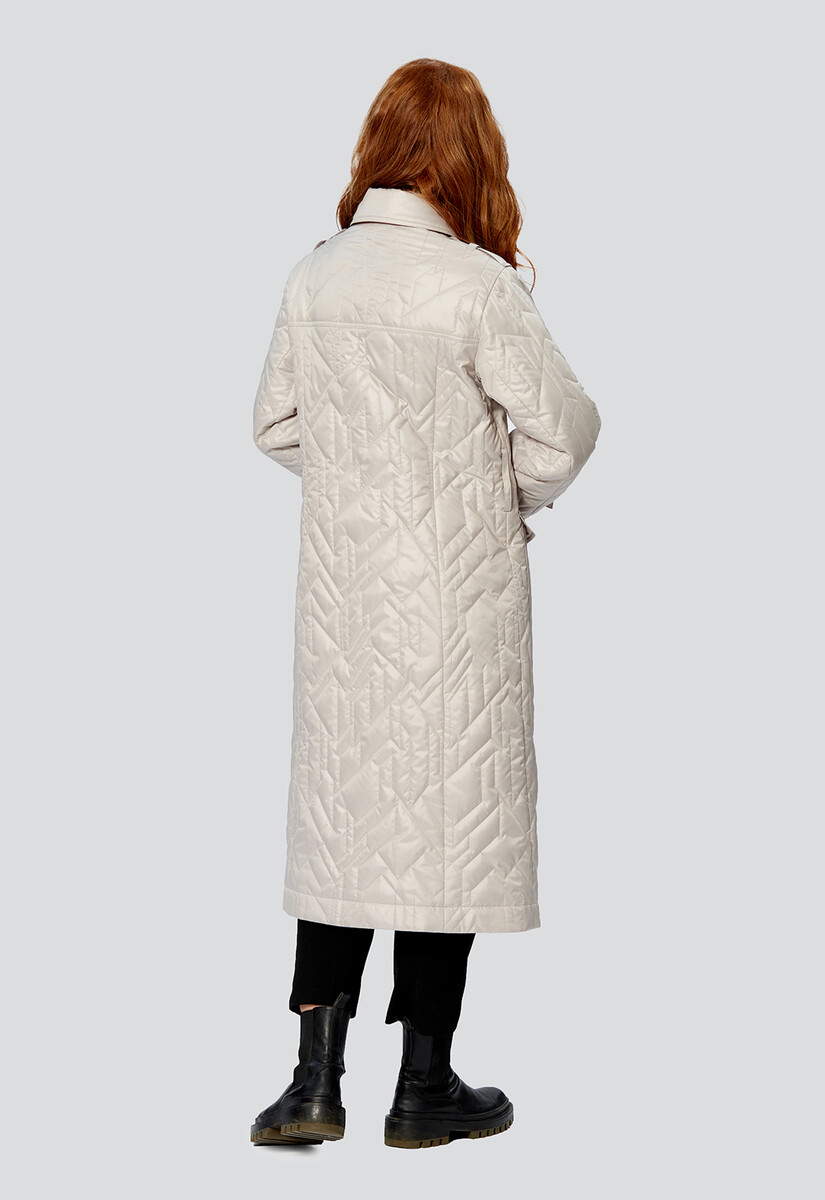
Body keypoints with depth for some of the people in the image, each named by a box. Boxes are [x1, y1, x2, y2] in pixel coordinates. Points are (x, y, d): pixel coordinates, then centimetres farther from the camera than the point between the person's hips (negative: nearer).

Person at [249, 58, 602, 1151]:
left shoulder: (312, 276, 2)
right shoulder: (474, 282, -14)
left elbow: (277, 425, 11)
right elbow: (565, 427, -10)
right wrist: (510, 501, 8)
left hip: (338, 591, 5)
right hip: (454, 594, -5)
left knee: (339, 814, 12)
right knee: (449, 816, 6)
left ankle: (316, 1081, 13)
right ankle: (425, 1087, 16)